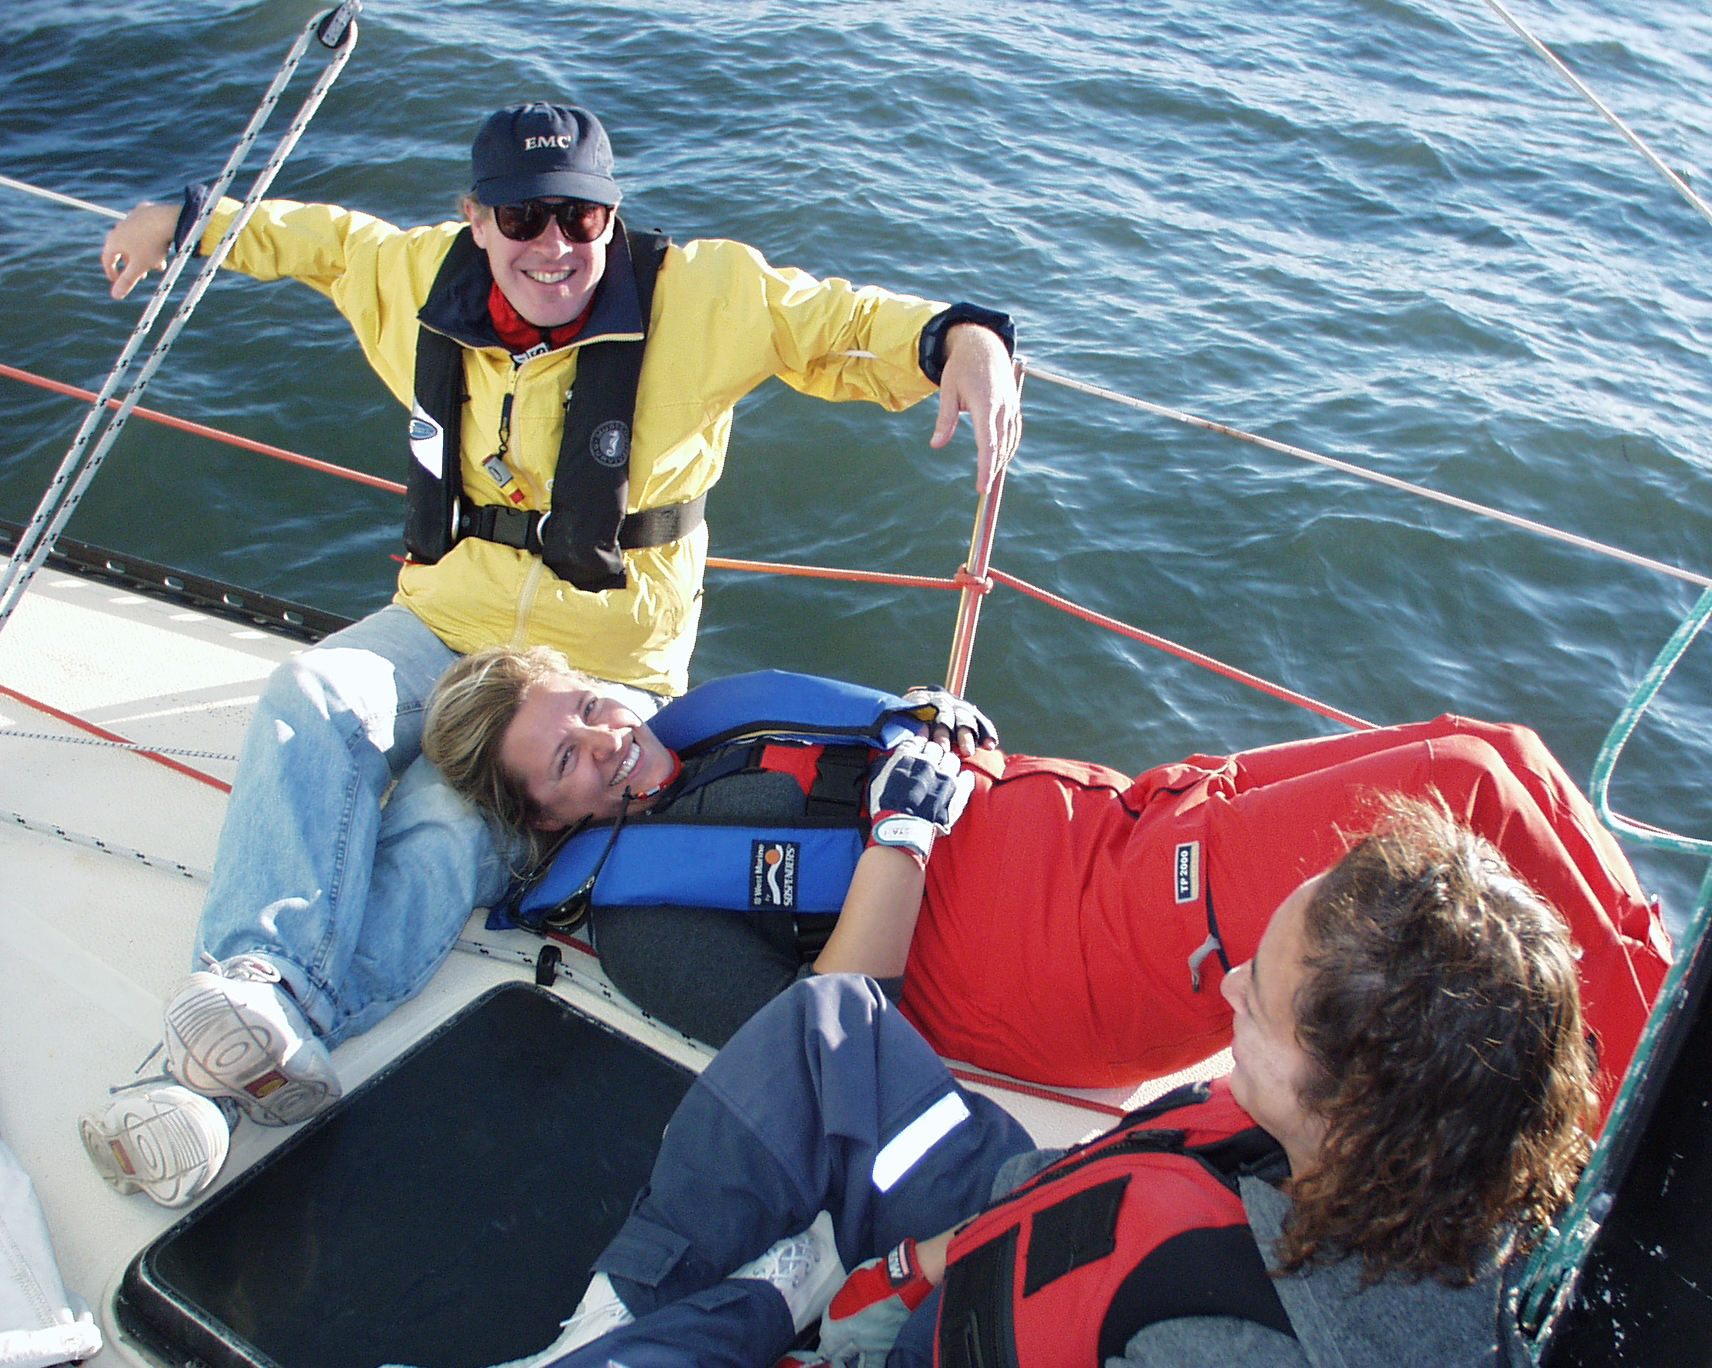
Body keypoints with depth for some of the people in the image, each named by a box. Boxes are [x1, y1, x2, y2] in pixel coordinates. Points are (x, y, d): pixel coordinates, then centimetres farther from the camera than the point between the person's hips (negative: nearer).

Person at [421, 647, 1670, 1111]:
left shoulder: (712, 716, 20)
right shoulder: (636, 911, -3)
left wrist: (946, 737, 5)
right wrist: (908, 823, -16)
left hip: (1117, 819, 9)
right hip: (1089, 958, -8)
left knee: (1499, 753, -1)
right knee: (1457, 788, -17)